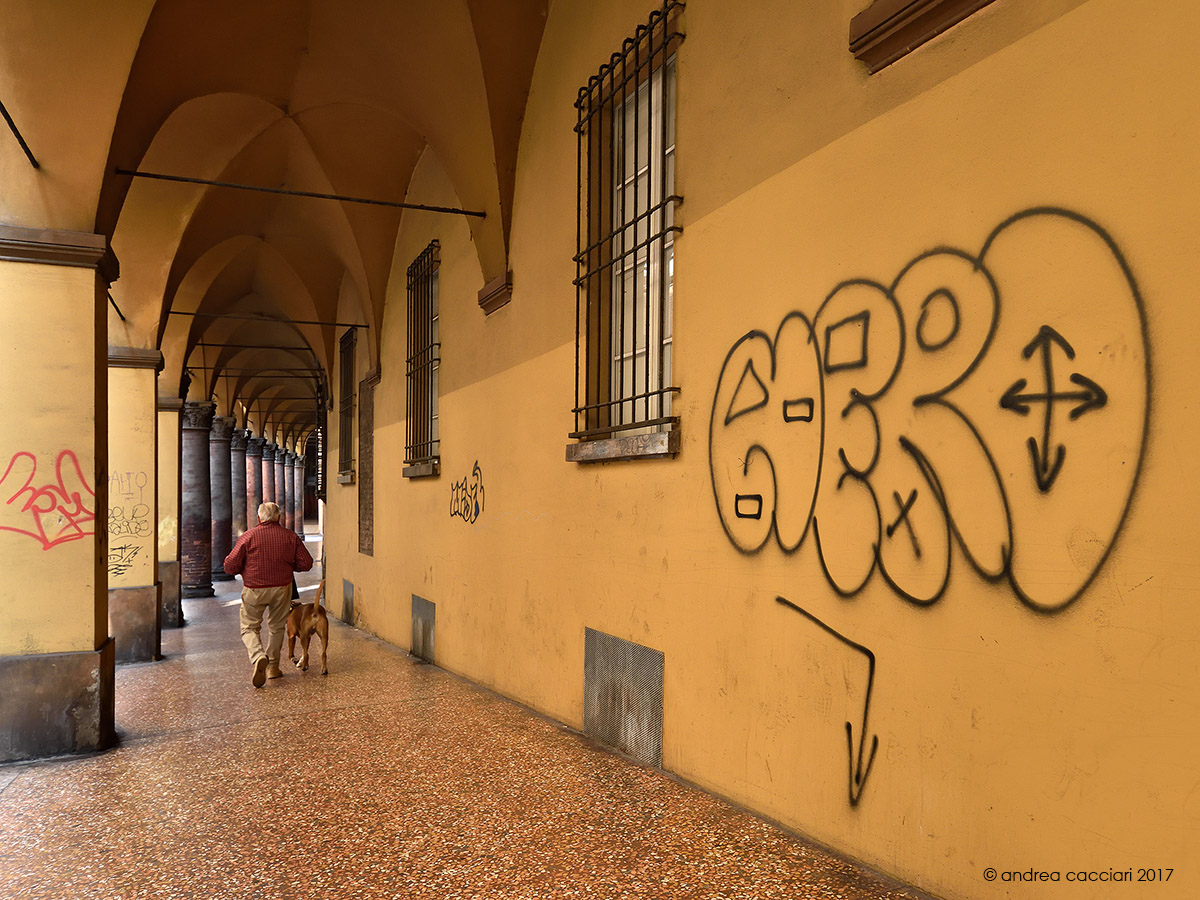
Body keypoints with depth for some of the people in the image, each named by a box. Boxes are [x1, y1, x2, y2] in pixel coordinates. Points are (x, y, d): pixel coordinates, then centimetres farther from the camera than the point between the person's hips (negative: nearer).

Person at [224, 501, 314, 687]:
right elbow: (306, 563, -1)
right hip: (282, 588, 2)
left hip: (254, 590, -2)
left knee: (250, 628, 10)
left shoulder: (249, 536, -8)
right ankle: (272, 667, 24)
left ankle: (258, 657, -16)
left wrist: (245, 569, 12)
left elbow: (230, 565, -9)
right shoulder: (290, 536, -2)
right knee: (276, 627, 19)